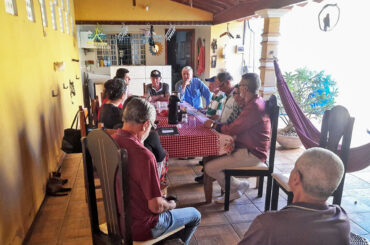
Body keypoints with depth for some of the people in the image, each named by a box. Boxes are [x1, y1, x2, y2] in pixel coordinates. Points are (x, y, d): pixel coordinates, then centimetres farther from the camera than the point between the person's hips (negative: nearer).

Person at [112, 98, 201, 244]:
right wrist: (171, 205, -5)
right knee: (195, 215, 15)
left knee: (167, 201, 31)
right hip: (139, 228, -7)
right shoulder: (144, 155, -34)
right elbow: (156, 206, -25)